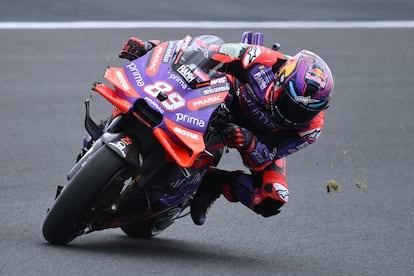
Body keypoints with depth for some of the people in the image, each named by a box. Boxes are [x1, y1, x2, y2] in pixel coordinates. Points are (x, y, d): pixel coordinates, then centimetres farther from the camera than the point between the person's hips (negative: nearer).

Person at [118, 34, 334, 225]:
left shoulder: (310, 125, -33)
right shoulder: (263, 61, -37)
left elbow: (264, 159, -27)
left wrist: (250, 144, -50)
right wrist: (150, 47, -35)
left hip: (263, 139, 0)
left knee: (272, 200, -23)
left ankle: (213, 181, -4)